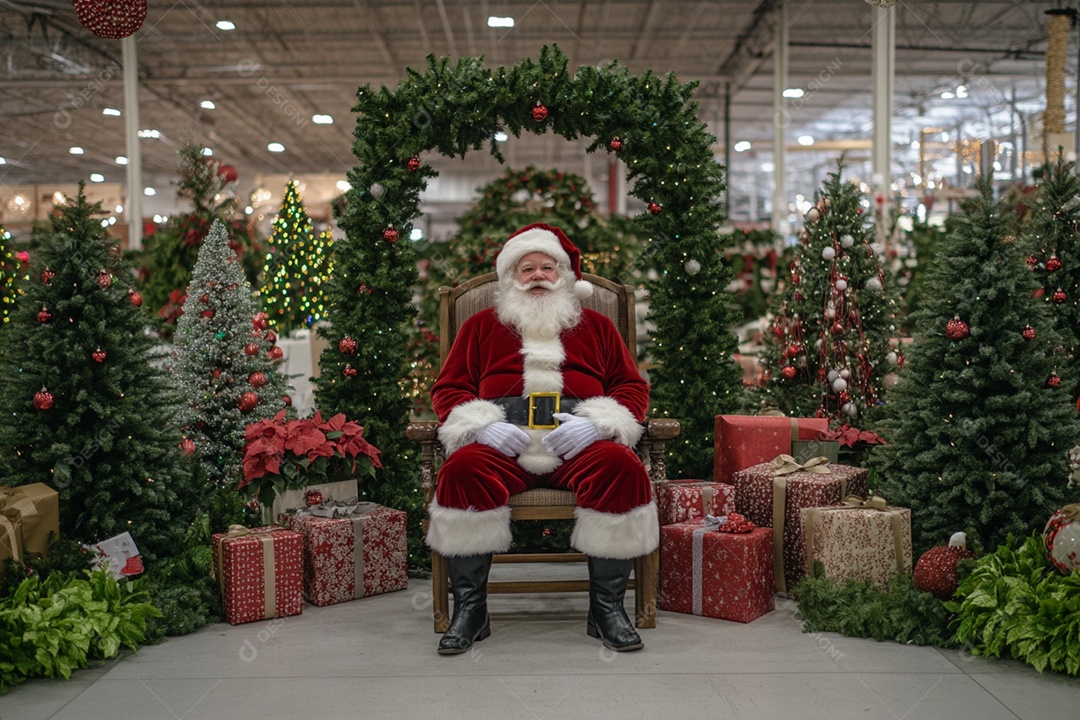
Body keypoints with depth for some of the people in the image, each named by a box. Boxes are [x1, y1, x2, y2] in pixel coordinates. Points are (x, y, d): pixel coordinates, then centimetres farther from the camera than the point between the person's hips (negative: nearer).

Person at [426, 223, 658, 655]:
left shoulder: (595, 326, 25)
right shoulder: (482, 326, 24)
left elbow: (633, 386, 17)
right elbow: (448, 388, 17)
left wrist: (596, 422, -5)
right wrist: (483, 425, -4)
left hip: (577, 441, 0)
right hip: (504, 440, 0)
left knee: (622, 467, -32)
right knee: (462, 470, -33)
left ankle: (607, 607, -20)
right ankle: (469, 608, -22)